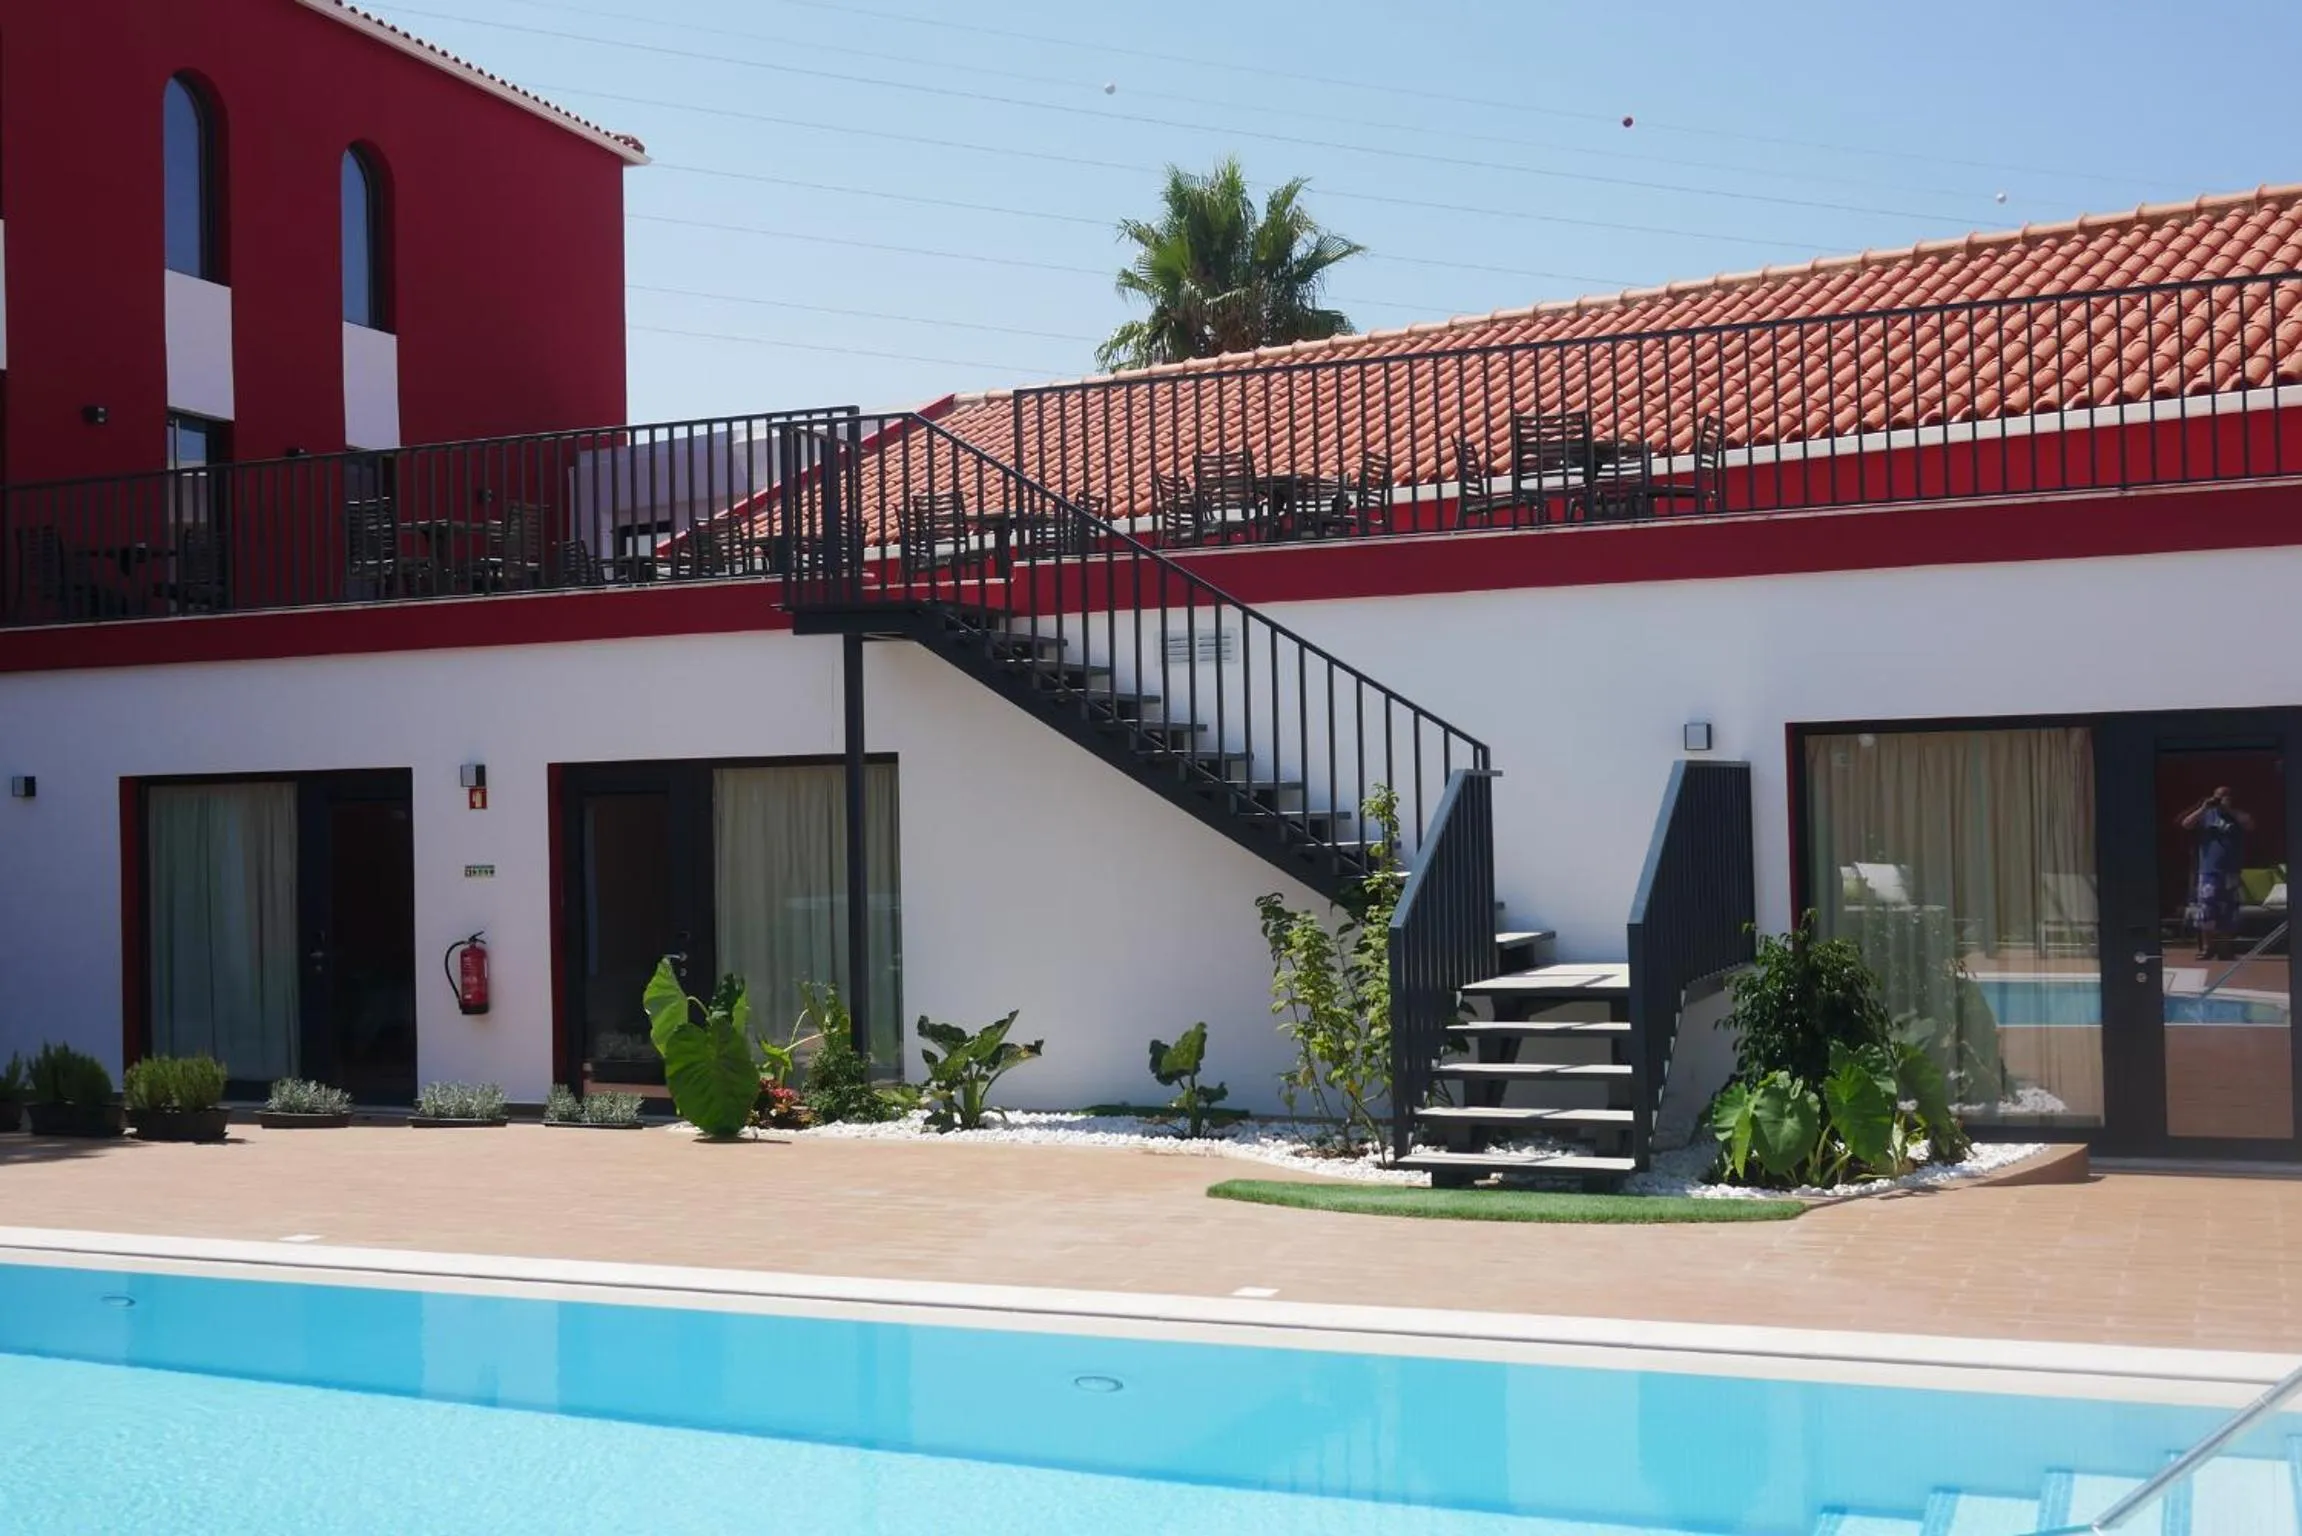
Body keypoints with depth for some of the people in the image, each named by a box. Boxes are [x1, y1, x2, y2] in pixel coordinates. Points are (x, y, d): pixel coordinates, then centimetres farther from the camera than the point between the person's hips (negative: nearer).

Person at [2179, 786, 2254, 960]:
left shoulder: (2237, 816, 10)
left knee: (2228, 910, 2)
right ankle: (2207, 947, -5)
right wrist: (2203, 808, -11)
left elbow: (2250, 825, -9)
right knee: (2206, 908, -8)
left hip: (2230, 872, 1)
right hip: (2208, 872, -1)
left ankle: (2226, 948, 8)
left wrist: (2230, 810, -12)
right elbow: (2186, 825, -3)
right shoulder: (2206, 815, 9)